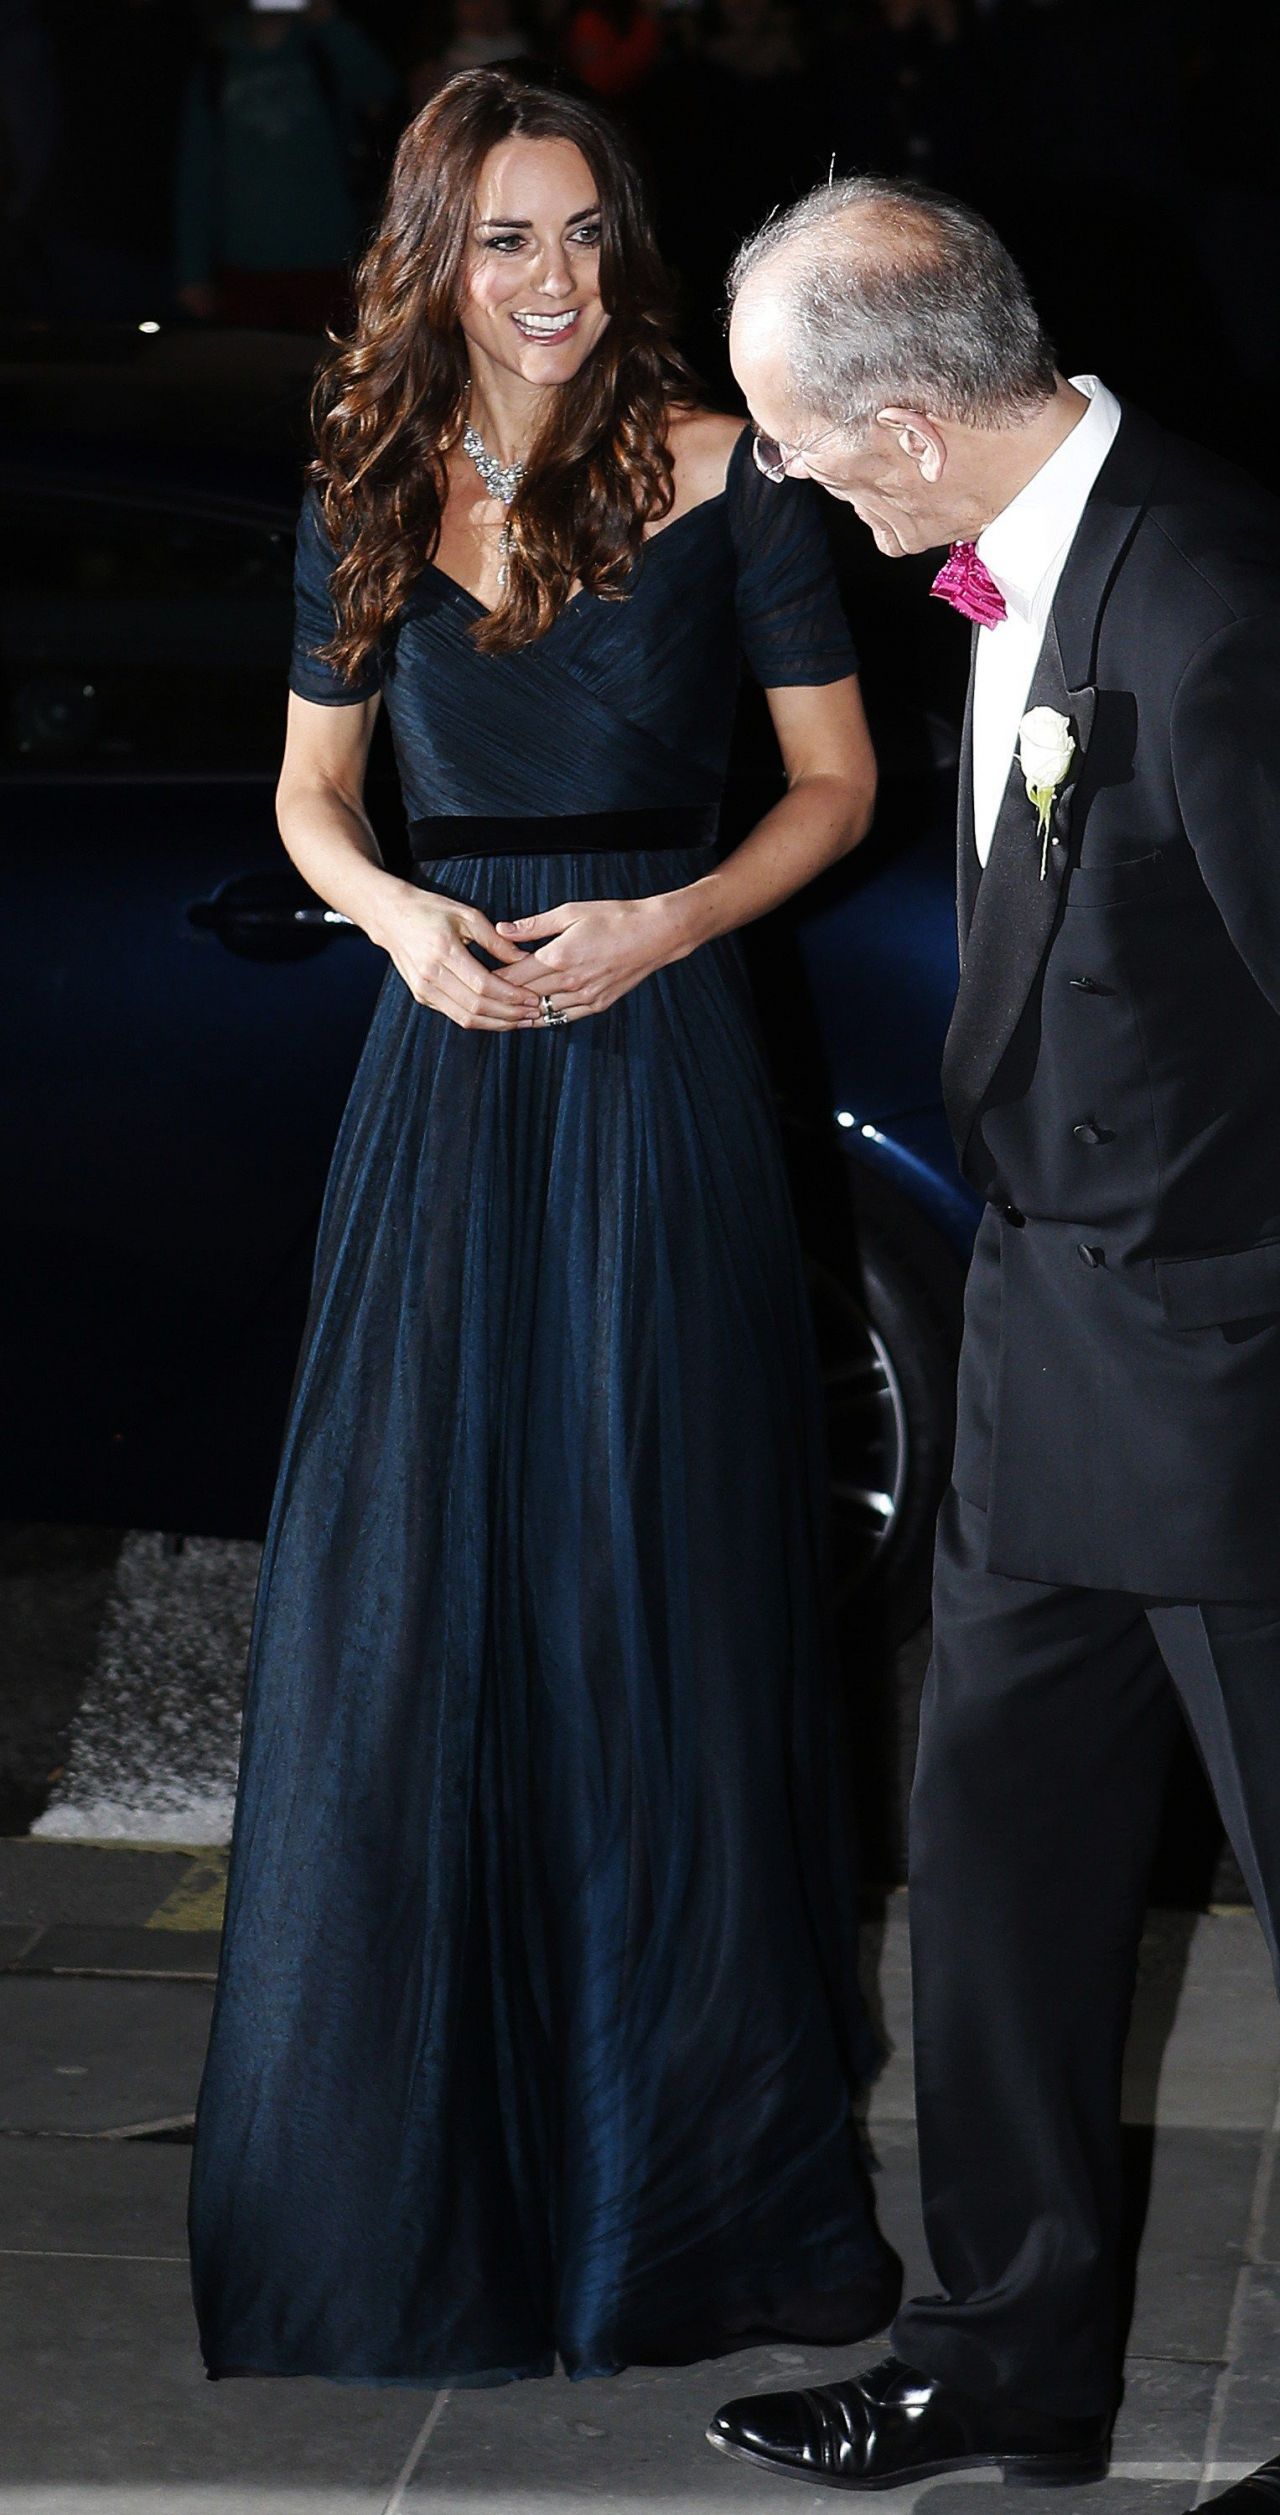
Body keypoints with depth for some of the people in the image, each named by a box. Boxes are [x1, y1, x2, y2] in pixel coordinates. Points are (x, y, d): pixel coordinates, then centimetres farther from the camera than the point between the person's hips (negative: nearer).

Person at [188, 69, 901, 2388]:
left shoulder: (716, 475, -2)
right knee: (405, 1589, 3)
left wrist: (666, 921, -12)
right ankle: (412, 2165, 18)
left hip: (654, 1053, -2)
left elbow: (838, 785, 3)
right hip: (447, 1064, 3)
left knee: (660, 1584, 2)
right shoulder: (370, 501, 7)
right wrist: (399, 915, -5)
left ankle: (686, 2158, 19)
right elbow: (310, 796, 16)